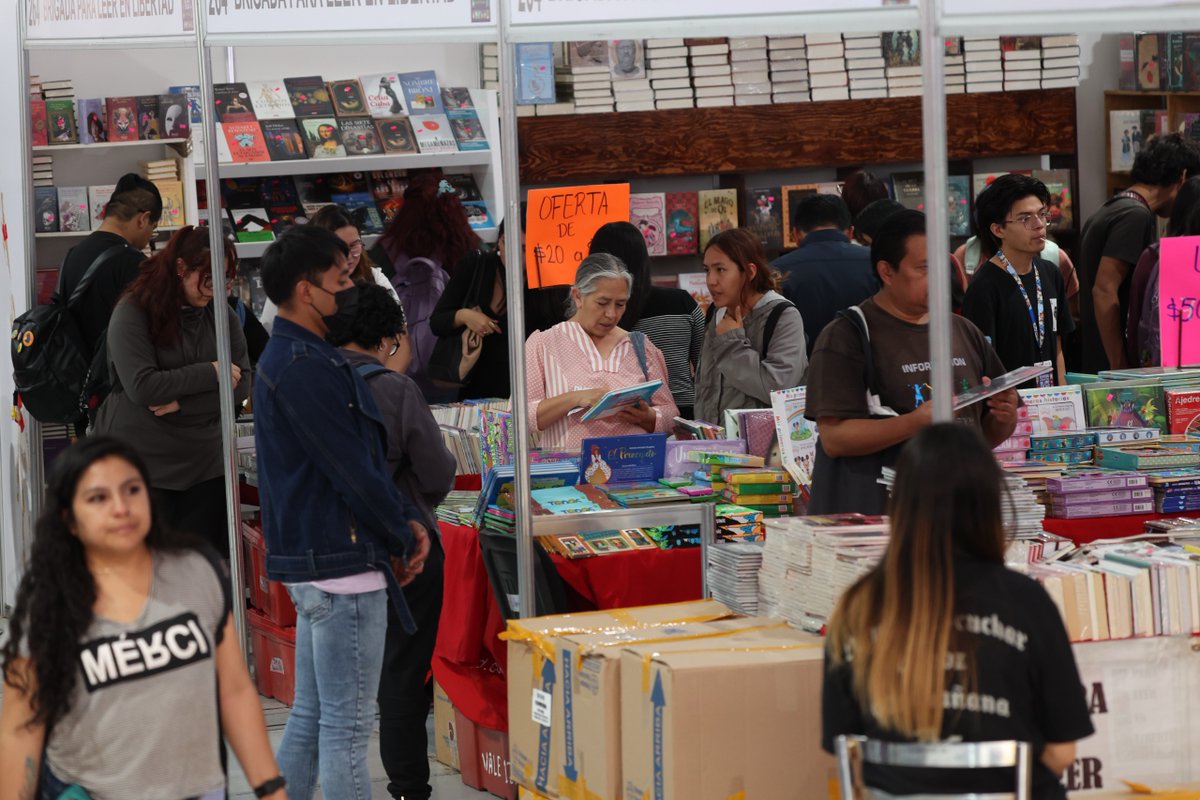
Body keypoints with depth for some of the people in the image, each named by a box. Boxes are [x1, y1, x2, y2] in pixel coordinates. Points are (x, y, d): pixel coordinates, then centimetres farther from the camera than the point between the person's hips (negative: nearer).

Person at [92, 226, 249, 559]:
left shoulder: (221, 313, 5)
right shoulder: (133, 312, -8)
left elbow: (242, 384, 1)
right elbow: (143, 387, -19)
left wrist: (183, 401, -13)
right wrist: (211, 372, -13)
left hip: (204, 465, 4)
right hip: (142, 463, -4)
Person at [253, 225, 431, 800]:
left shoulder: (288, 358, 16)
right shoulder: (306, 368, -18)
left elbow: (365, 455, 17)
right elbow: (353, 471, -19)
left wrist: (405, 518, 6)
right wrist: (405, 538, -6)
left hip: (309, 560, 11)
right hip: (342, 560, -11)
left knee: (310, 717, 16)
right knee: (347, 726, -6)